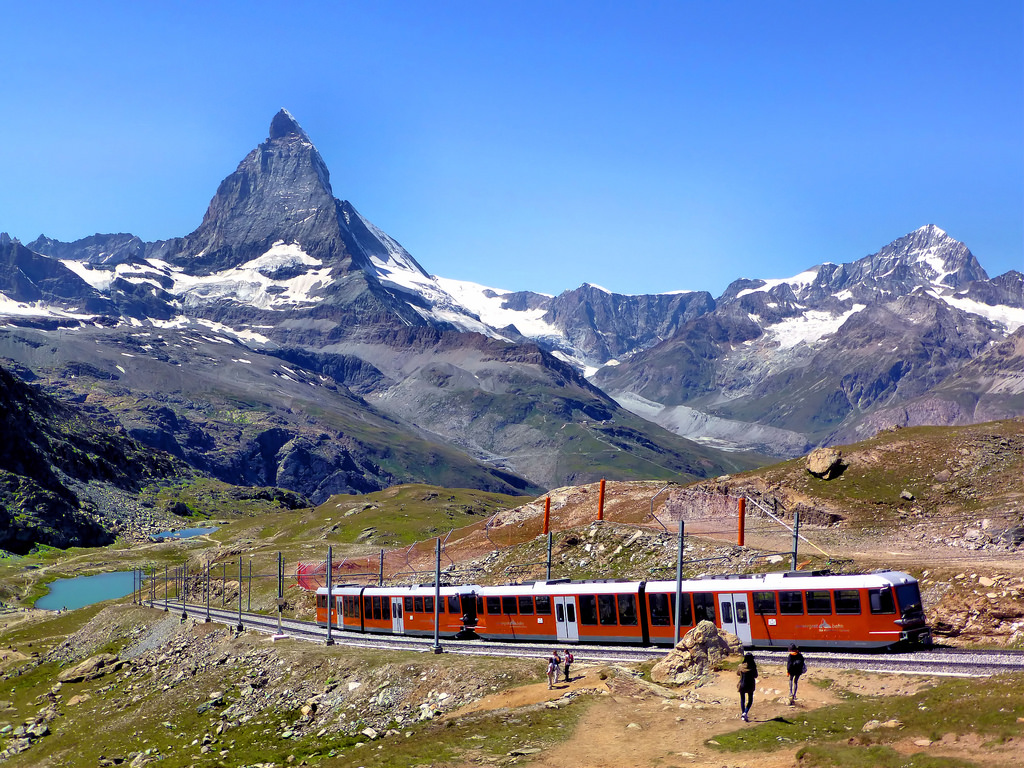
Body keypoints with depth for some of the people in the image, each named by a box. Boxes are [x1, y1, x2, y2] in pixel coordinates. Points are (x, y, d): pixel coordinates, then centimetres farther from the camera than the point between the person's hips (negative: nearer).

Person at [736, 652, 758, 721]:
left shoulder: (741, 665, -7)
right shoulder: (753, 666, -13)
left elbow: (738, 673, 8)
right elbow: (755, 676, -4)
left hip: (742, 685, 2)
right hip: (750, 685, -1)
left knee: (742, 700, 16)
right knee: (750, 700, 11)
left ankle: (742, 713, 14)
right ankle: (745, 713, -9)